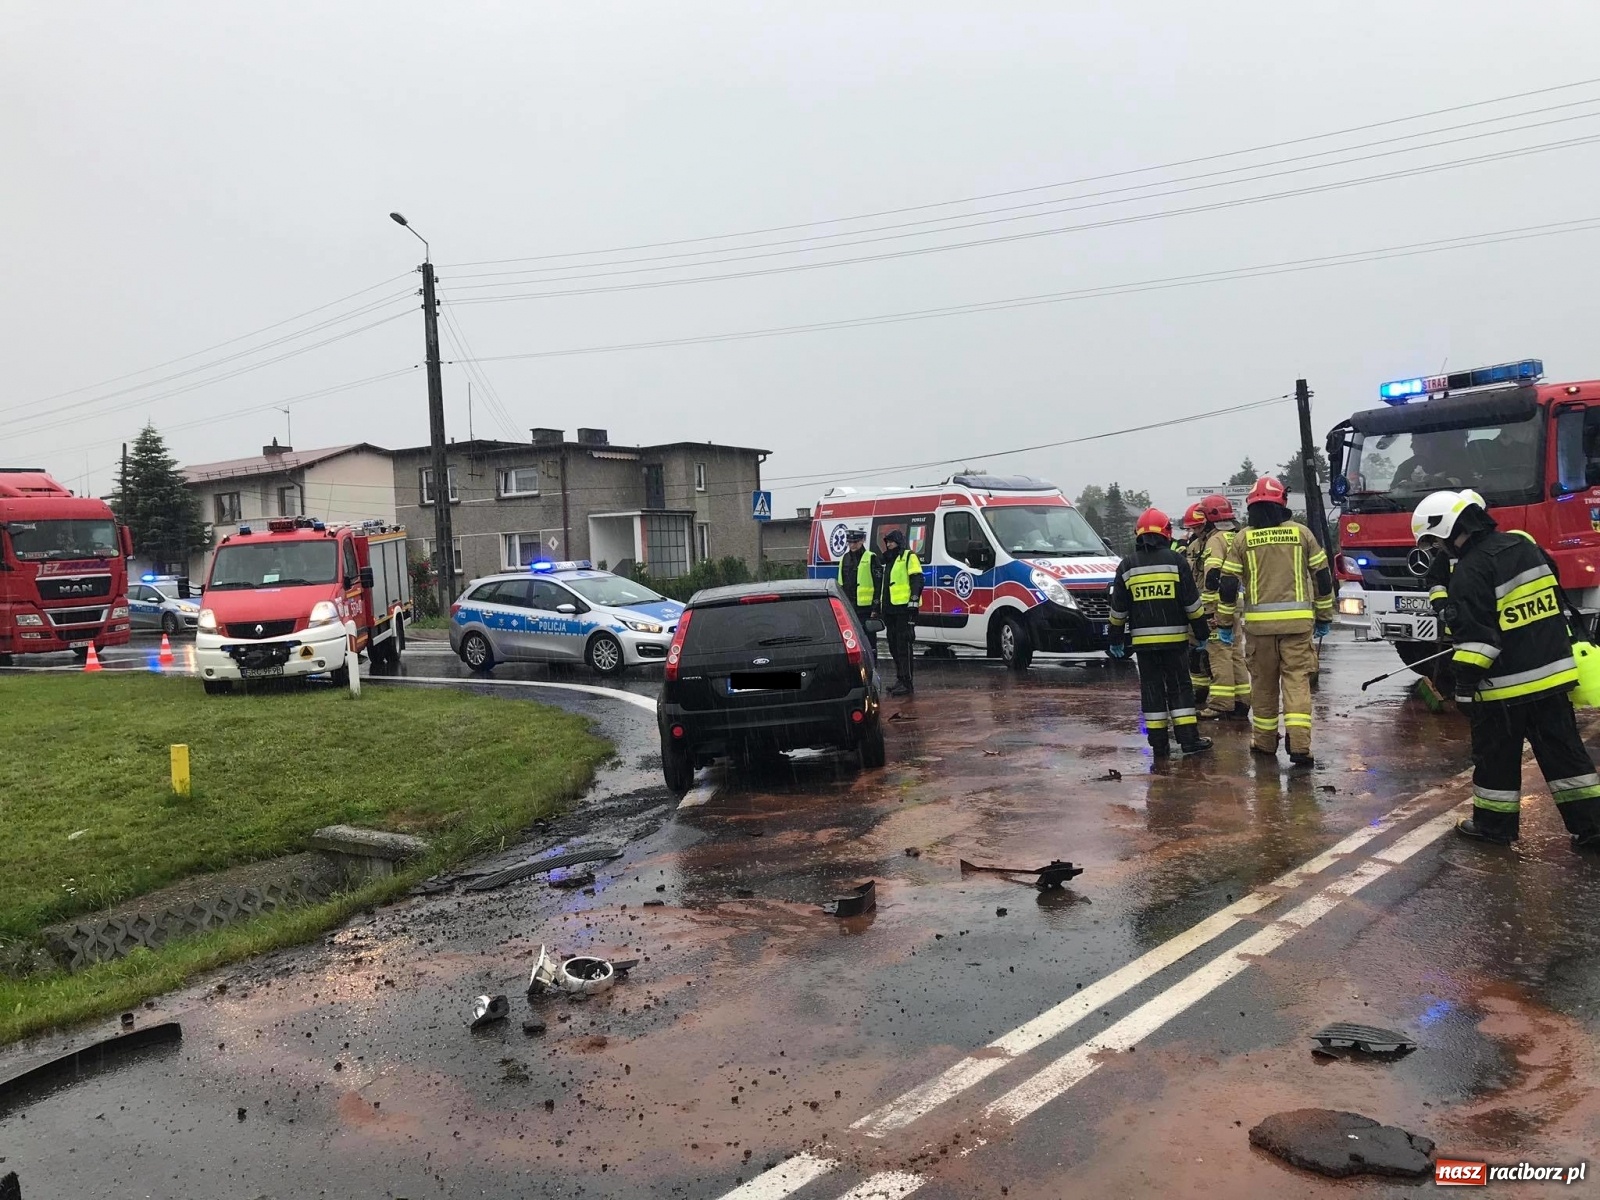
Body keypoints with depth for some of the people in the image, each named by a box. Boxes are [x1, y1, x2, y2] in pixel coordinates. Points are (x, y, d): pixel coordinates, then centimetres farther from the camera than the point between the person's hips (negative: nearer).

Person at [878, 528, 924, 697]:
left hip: (904, 608, -9)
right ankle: (900, 678, 22)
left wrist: (914, 600, -21)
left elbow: (917, 580, -13)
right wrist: (879, 604, 26)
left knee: (903, 646, -10)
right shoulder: (888, 560, 23)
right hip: (890, 609, 9)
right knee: (894, 646, 13)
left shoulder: (909, 557, -4)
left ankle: (907, 683, -9)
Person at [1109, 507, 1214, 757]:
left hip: (1142, 640, 1)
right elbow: (1192, 601, -2)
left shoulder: (1127, 566, 4)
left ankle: (1159, 743, 6)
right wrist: (1201, 632, 6)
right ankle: (1188, 739, 5)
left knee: (1151, 689, 6)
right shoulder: (1175, 560, -2)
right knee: (1179, 687, 6)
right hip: (1174, 637, -1)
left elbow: (1118, 608, 6)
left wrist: (1116, 639, 14)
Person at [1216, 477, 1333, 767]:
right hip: (1298, 622, 0)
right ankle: (1299, 745, -10)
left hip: (1259, 622, 0)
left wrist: (1224, 623, 9)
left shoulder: (1242, 538, 2)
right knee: (1297, 680, 0)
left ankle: (1265, 741, 21)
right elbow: (1323, 577, 8)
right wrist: (1324, 617, 18)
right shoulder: (1301, 533, 5)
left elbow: (1227, 584, 1)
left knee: (1263, 683, 11)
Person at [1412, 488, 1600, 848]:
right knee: (1564, 751, 12)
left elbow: (1475, 634, -21)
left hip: (1505, 684, -7)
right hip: (1554, 673, 7)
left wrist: (1465, 682, -14)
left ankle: (1494, 825, 18)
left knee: (1497, 756, 7)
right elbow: (1556, 603, 16)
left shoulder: (1471, 572, -18)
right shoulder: (1523, 545, 6)